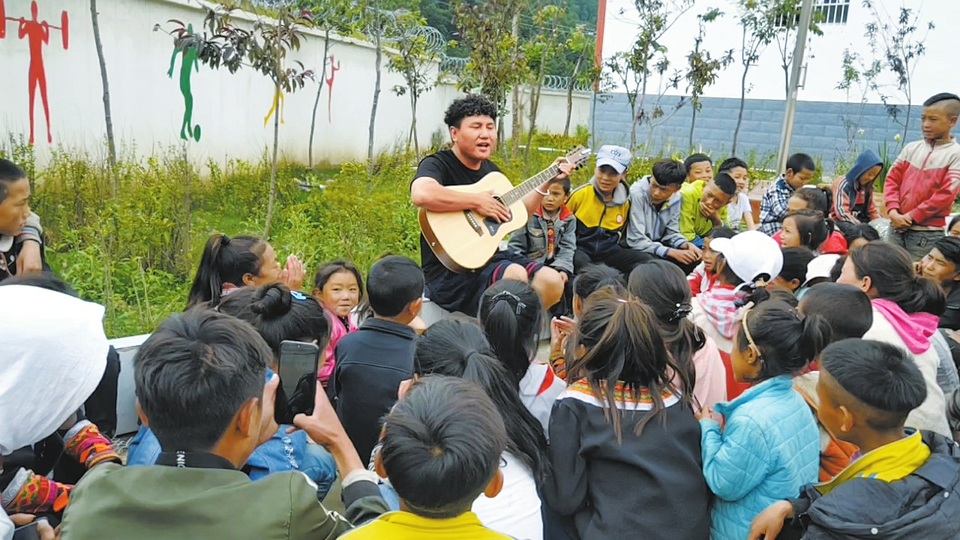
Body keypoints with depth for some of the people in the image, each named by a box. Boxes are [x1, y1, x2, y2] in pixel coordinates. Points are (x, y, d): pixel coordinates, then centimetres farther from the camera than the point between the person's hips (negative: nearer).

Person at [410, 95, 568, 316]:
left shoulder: (491, 170, 14)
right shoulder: (438, 164, -10)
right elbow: (421, 194, -35)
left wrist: (547, 183, 17)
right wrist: (476, 201, -25)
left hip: (491, 256, 8)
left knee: (552, 281, -6)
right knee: (516, 276, -30)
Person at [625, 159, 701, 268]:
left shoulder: (675, 197, -5)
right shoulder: (637, 194, -23)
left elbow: (671, 233, 4)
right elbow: (636, 241, -26)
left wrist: (687, 245, -17)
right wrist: (672, 252, -30)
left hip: (656, 245, 6)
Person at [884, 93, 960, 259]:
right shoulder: (911, 148, 8)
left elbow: (946, 195, -11)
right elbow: (892, 179, 7)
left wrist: (911, 216, -13)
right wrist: (892, 211, -9)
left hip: (928, 233, -4)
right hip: (898, 227, 4)